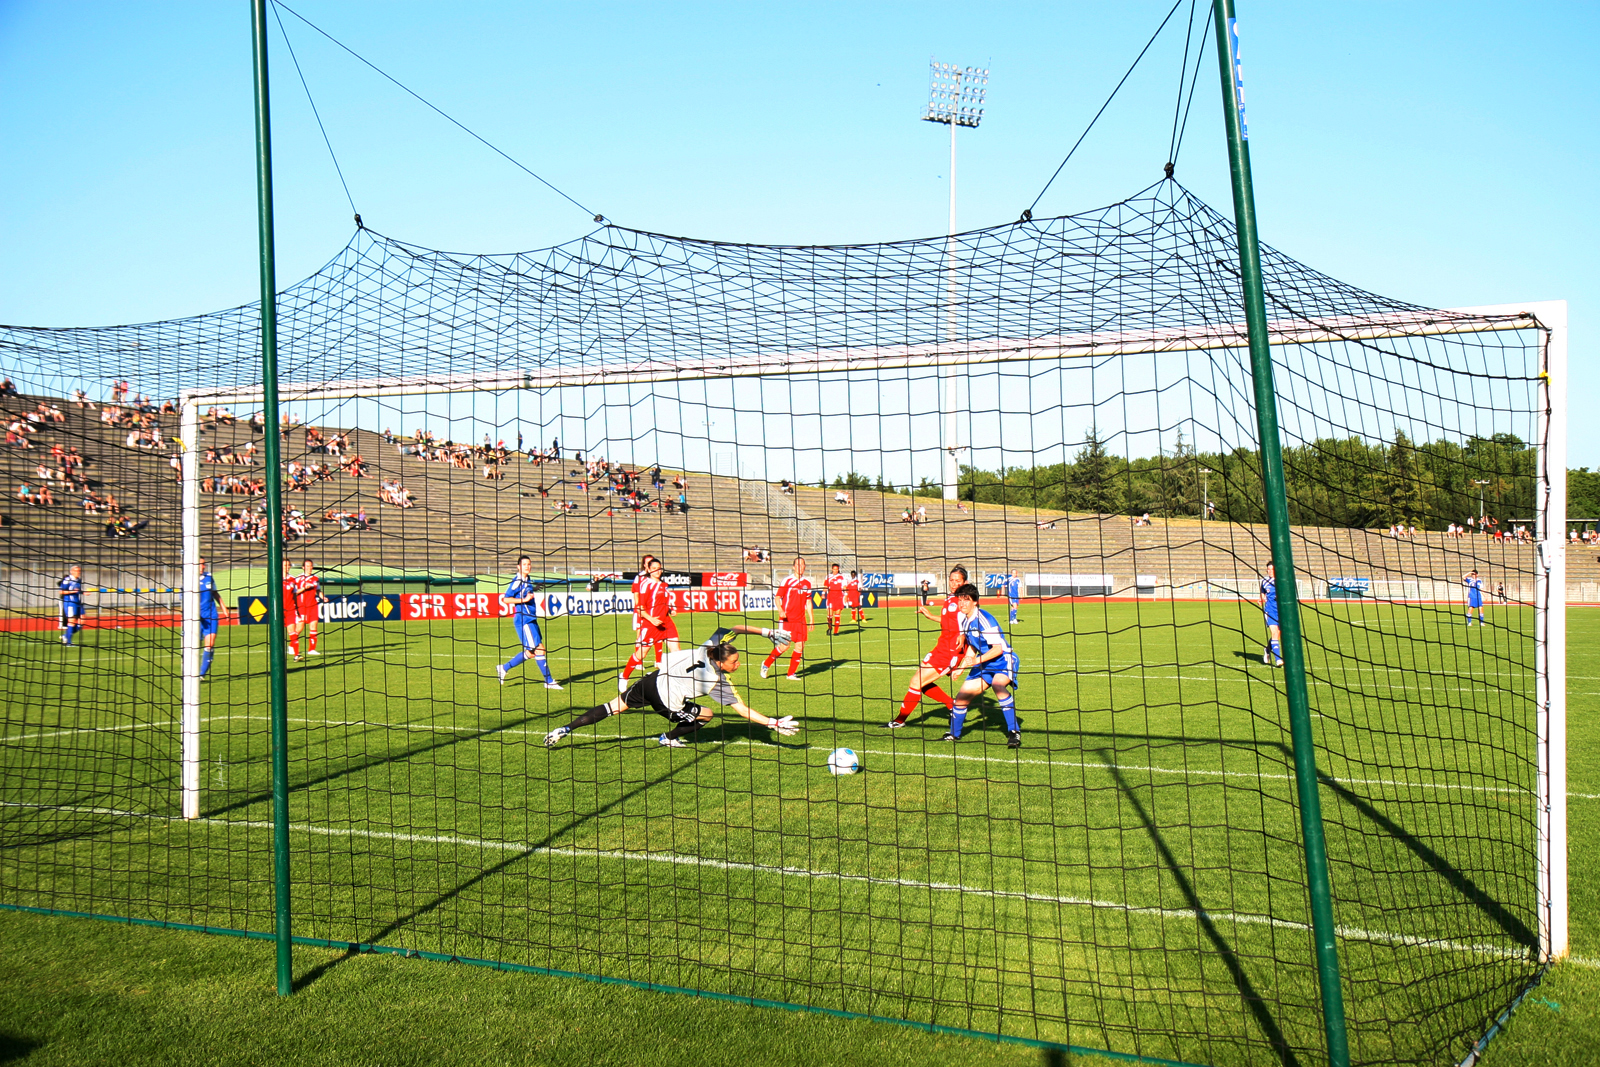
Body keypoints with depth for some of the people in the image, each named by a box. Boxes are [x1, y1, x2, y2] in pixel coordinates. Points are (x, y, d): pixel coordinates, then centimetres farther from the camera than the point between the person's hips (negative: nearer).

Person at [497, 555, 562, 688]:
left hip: (531, 620, 9)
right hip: (524, 620, -9)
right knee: (539, 649, -7)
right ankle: (549, 681, 0)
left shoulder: (528, 580, 12)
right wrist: (524, 599, -21)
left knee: (531, 652, 14)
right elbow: (506, 599, -19)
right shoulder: (517, 581, -14)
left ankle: (504, 668, 25)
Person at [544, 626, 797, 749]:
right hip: (667, 702, -5)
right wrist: (773, 723, -8)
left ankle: (564, 729, 12)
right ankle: (669, 738, 29)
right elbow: (742, 709, -10)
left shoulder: (712, 644, -4)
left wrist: (766, 632, 6)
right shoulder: (720, 684, -13)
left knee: (614, 707, 14)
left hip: (652, 680, 5)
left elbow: (734, 628, 6)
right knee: (706, 715, 16)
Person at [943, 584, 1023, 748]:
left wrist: (976, 660, -31)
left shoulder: (984, 619, -22)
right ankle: (954, 734, 27)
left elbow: (998, 648, -25)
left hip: (1003, 660, -8)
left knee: (997, 685, -37)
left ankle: (1014, 732, -30)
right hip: (984, 663, 8)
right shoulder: (963, 619, 3)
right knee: (962, 696, 5)